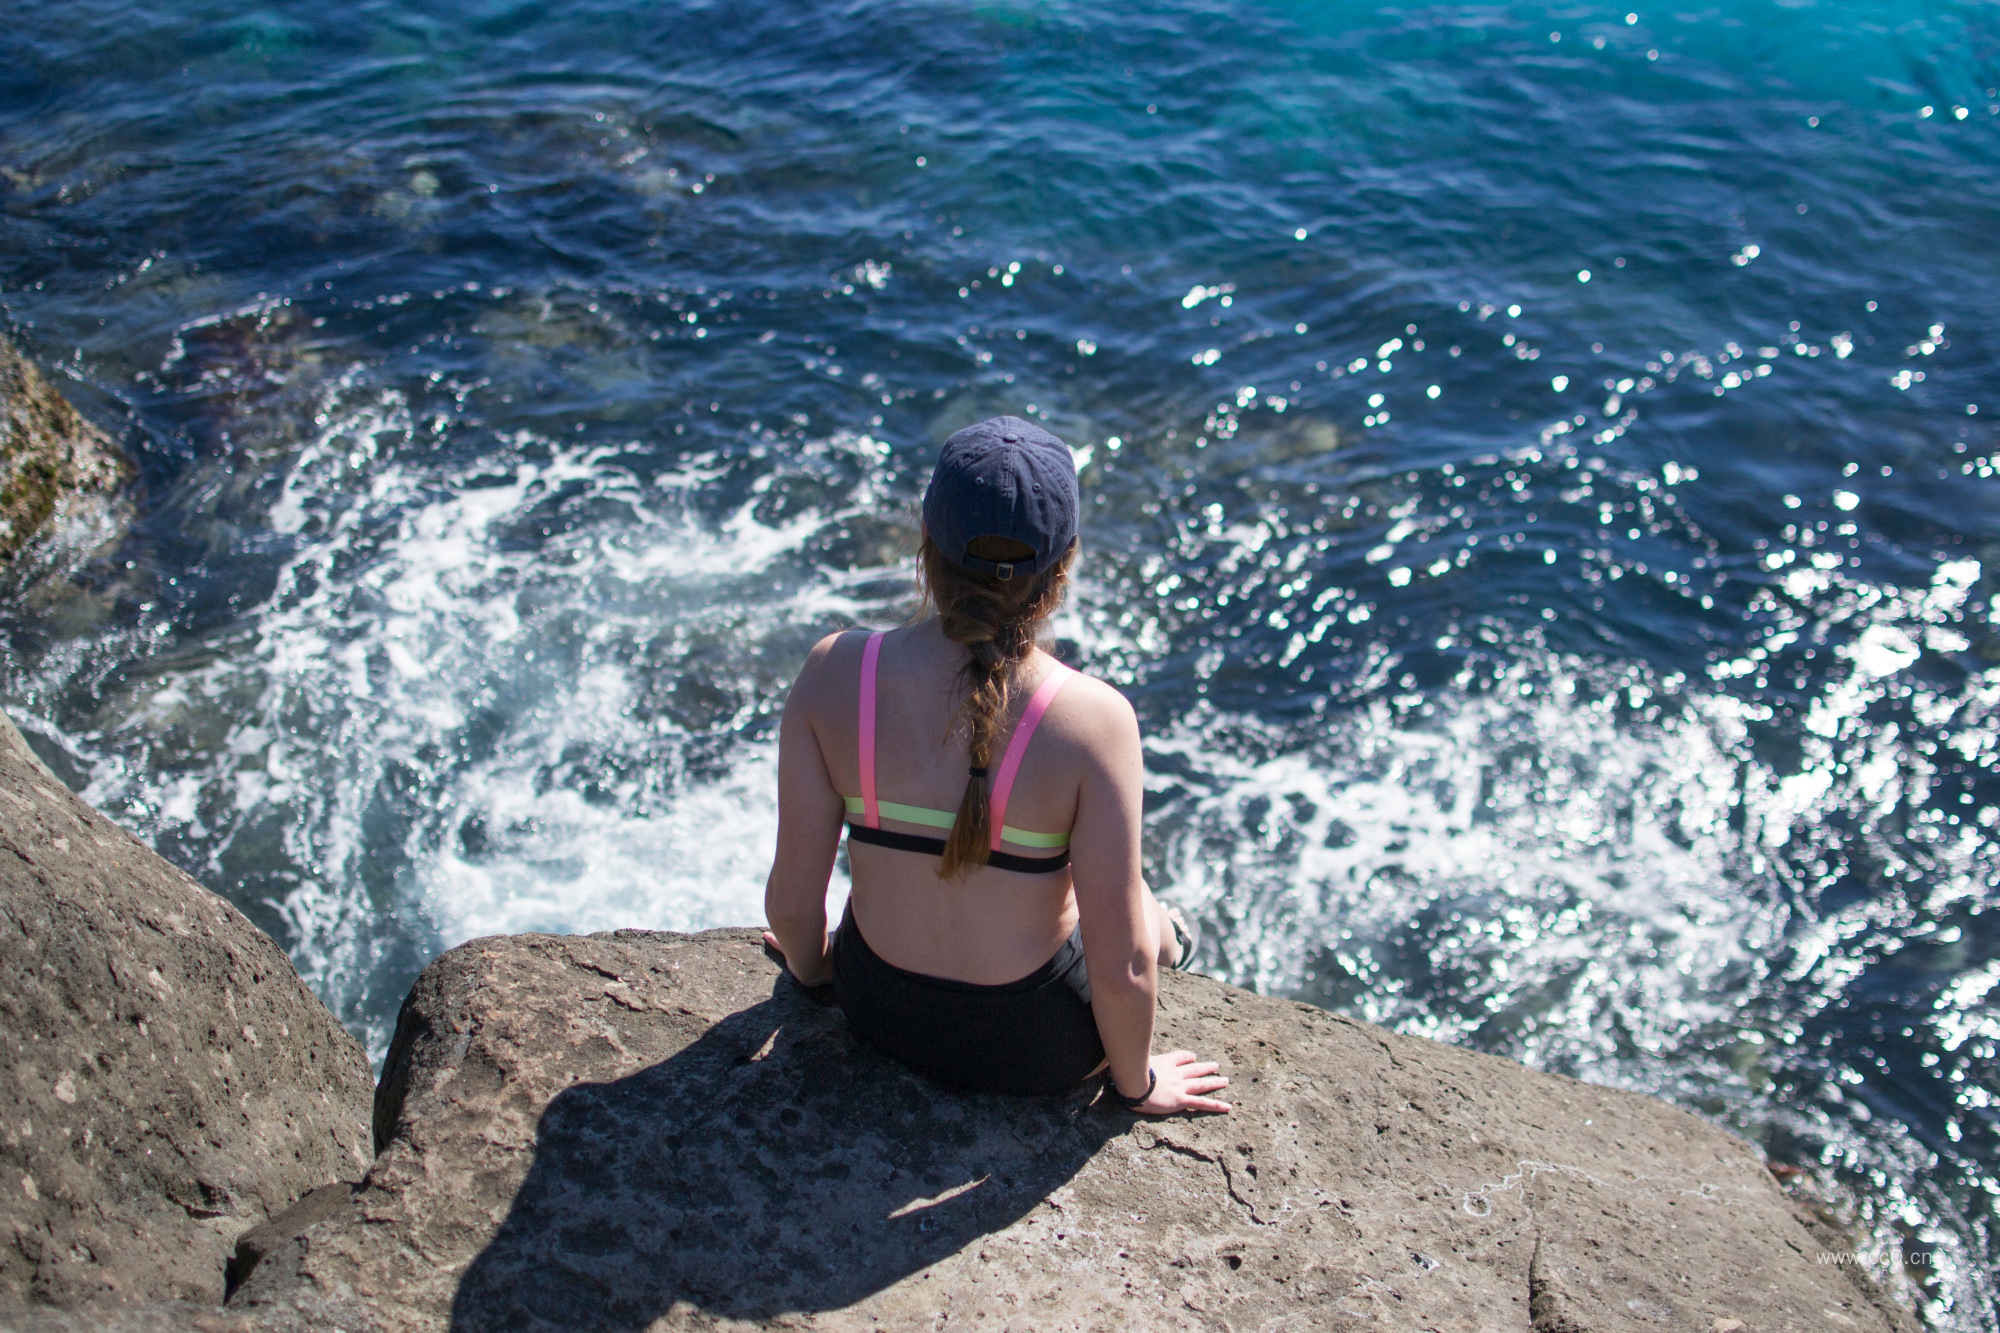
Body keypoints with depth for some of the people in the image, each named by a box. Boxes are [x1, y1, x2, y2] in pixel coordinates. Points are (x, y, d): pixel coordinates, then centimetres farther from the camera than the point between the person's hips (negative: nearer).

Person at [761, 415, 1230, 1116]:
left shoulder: (834, 672, -21)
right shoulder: (1092, 717, -28)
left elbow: (791, 900, -11)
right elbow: (1121, 970, -22)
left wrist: (811, 965, 13)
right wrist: (1137, 1082, -1)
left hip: (878, 1008, 3)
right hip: (1033, 1042, -3)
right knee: (1140, 911, 31)